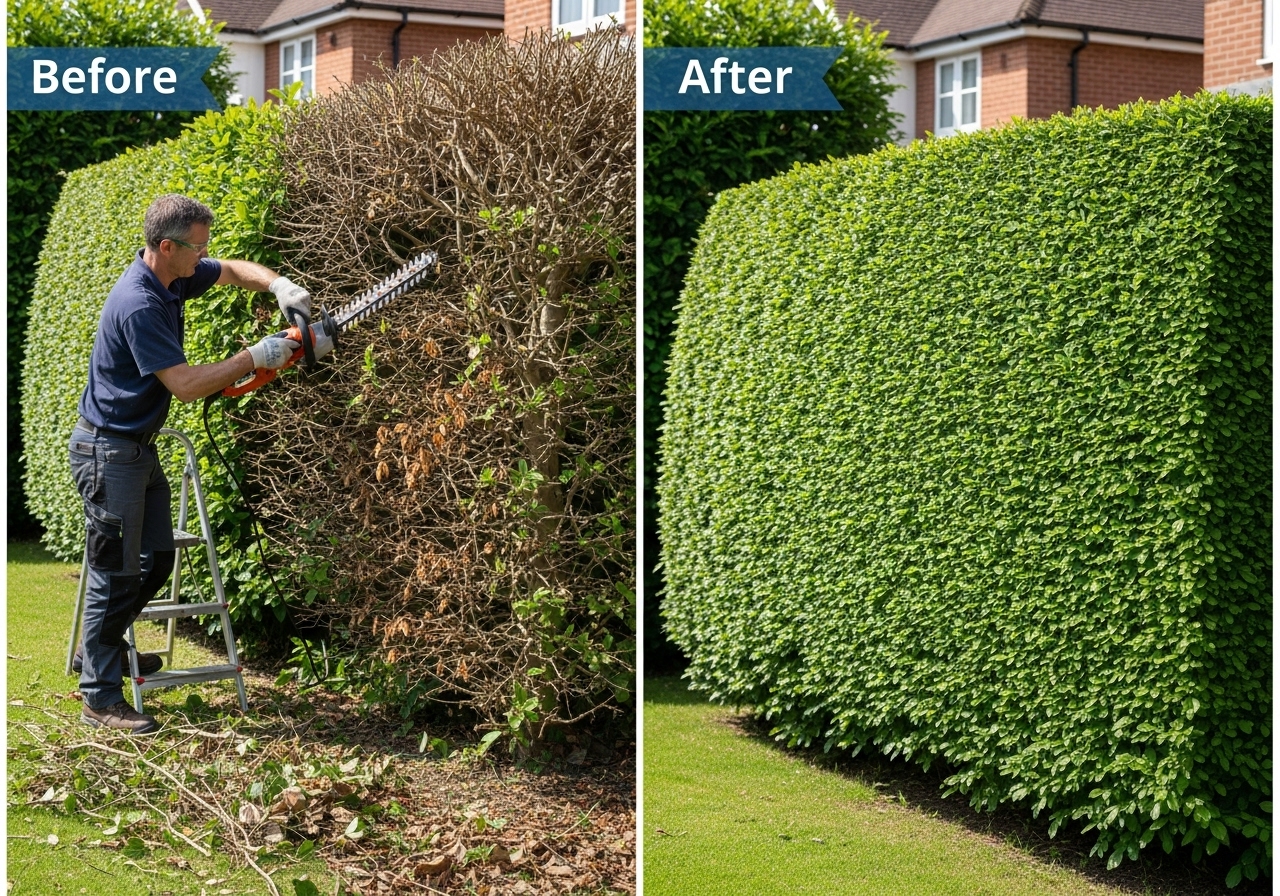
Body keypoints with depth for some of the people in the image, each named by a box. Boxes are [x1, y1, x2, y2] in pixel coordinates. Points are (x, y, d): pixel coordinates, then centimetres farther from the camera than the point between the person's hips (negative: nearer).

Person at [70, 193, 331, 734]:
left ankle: (99, 651, 32)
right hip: (108, 450, -10)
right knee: (117, 572, -4)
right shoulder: (138, 305, -27)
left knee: (156, 560, 15)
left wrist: (279, 285, -2)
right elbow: (185, 385, -27)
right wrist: (255, 358, -21)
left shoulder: (174, 277, 2)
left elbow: (235, 271, 18)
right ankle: (99, 696, 4)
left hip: (139, 447, 10)